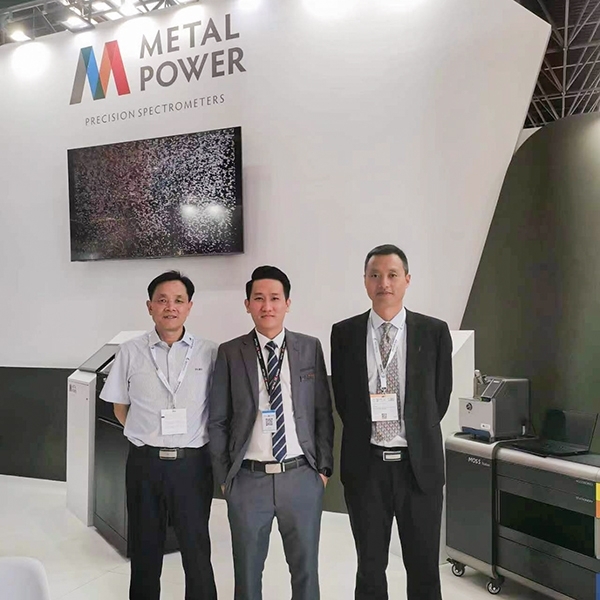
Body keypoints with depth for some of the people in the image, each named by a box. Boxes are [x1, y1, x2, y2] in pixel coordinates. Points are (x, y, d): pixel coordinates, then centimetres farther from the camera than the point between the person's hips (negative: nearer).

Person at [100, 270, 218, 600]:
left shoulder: (209, 353, -4)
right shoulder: (130, 353, -1)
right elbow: (121, 407, 10)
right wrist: (148, 435, 6)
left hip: (192, 463, -1)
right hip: (144, 462, 1)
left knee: (196, 548, 8)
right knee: (145, 548, 16)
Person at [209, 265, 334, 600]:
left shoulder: (310, 348, 2)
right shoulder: (230, 353, -1)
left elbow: (323, 412, 4)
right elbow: (218, 421, 2)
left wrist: (324, 468, 2)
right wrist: (223, 477, 1)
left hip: (302, 478, 1)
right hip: (248, 480, 0)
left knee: (306, 568, 14)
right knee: (247, 570, 15)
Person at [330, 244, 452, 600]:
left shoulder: (434, 331, -1)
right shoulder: (344, 333, 0)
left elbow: (440, 397, 5)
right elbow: (342, 398, 7)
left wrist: (415, 435, 6)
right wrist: (367, 433, 4)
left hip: (419, 463, 0)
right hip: (365, 463, 1)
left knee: (424, 567, 12)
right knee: (370, 567, 14)